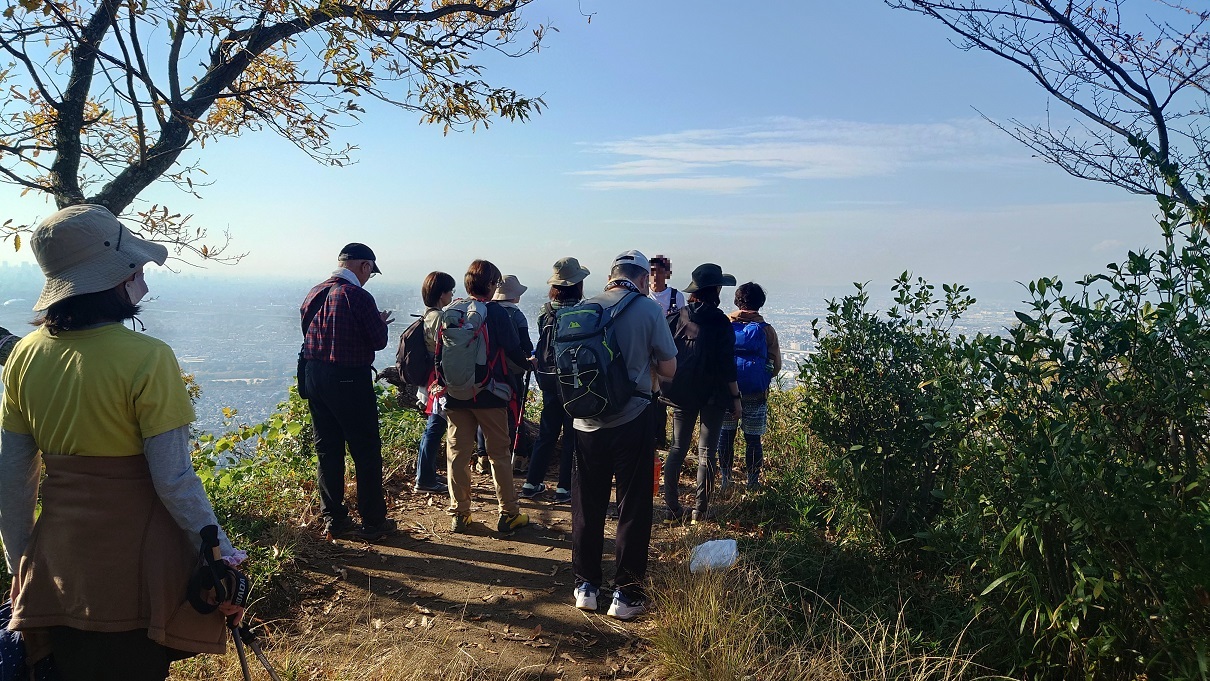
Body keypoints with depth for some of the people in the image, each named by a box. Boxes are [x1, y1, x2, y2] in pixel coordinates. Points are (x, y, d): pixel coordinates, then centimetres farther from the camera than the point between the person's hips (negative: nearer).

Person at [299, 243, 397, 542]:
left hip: (314, 379, 7)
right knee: (366, 451, 4)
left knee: (327, 450, 14)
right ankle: (373, 522, 11)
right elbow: (379, 341, -12)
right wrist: (380, 322, 10)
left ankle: (333, 520, 21)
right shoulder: (357, 296, -15)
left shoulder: (314, 293, 7)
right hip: (350, 382, -7)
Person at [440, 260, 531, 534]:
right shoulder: (496, 311, -8)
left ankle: (459, 514, 14)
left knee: (457, 454, 9)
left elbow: (439, 354, 6)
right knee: (499, 454, 6)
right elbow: (513, 349, -7)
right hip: (489, 394, -4)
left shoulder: (450, 312, 4)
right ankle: (509, 514, 12)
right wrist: (527, 362, 13)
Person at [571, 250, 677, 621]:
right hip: (632, 421, -3)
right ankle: (625, 594, 14)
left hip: (587, 421, 4)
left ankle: (586, 586, 24)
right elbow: (669, 368, -3)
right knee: (633, 509, 8)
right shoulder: (648, 310, -8)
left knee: (587, 507, 14)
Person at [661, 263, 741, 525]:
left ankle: (672, 507, 11)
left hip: (681, 392, 4)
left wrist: (669, 386, 15)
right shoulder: (720, 322, -11)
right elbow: (727, 365, -11)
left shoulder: (679, 316, 0)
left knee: (677, 448, 11)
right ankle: (700, 510, 7)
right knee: (706, 452, 4)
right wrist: (736, 397, -2)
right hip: (712, 394, -4)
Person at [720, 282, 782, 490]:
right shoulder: (766, 330, -6)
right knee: (753, 439, 9)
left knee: (726, 435, 12)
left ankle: (725, 480, 18)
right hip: (756, 395, -1)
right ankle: (752, 482, 16)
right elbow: (776, 366, -1)